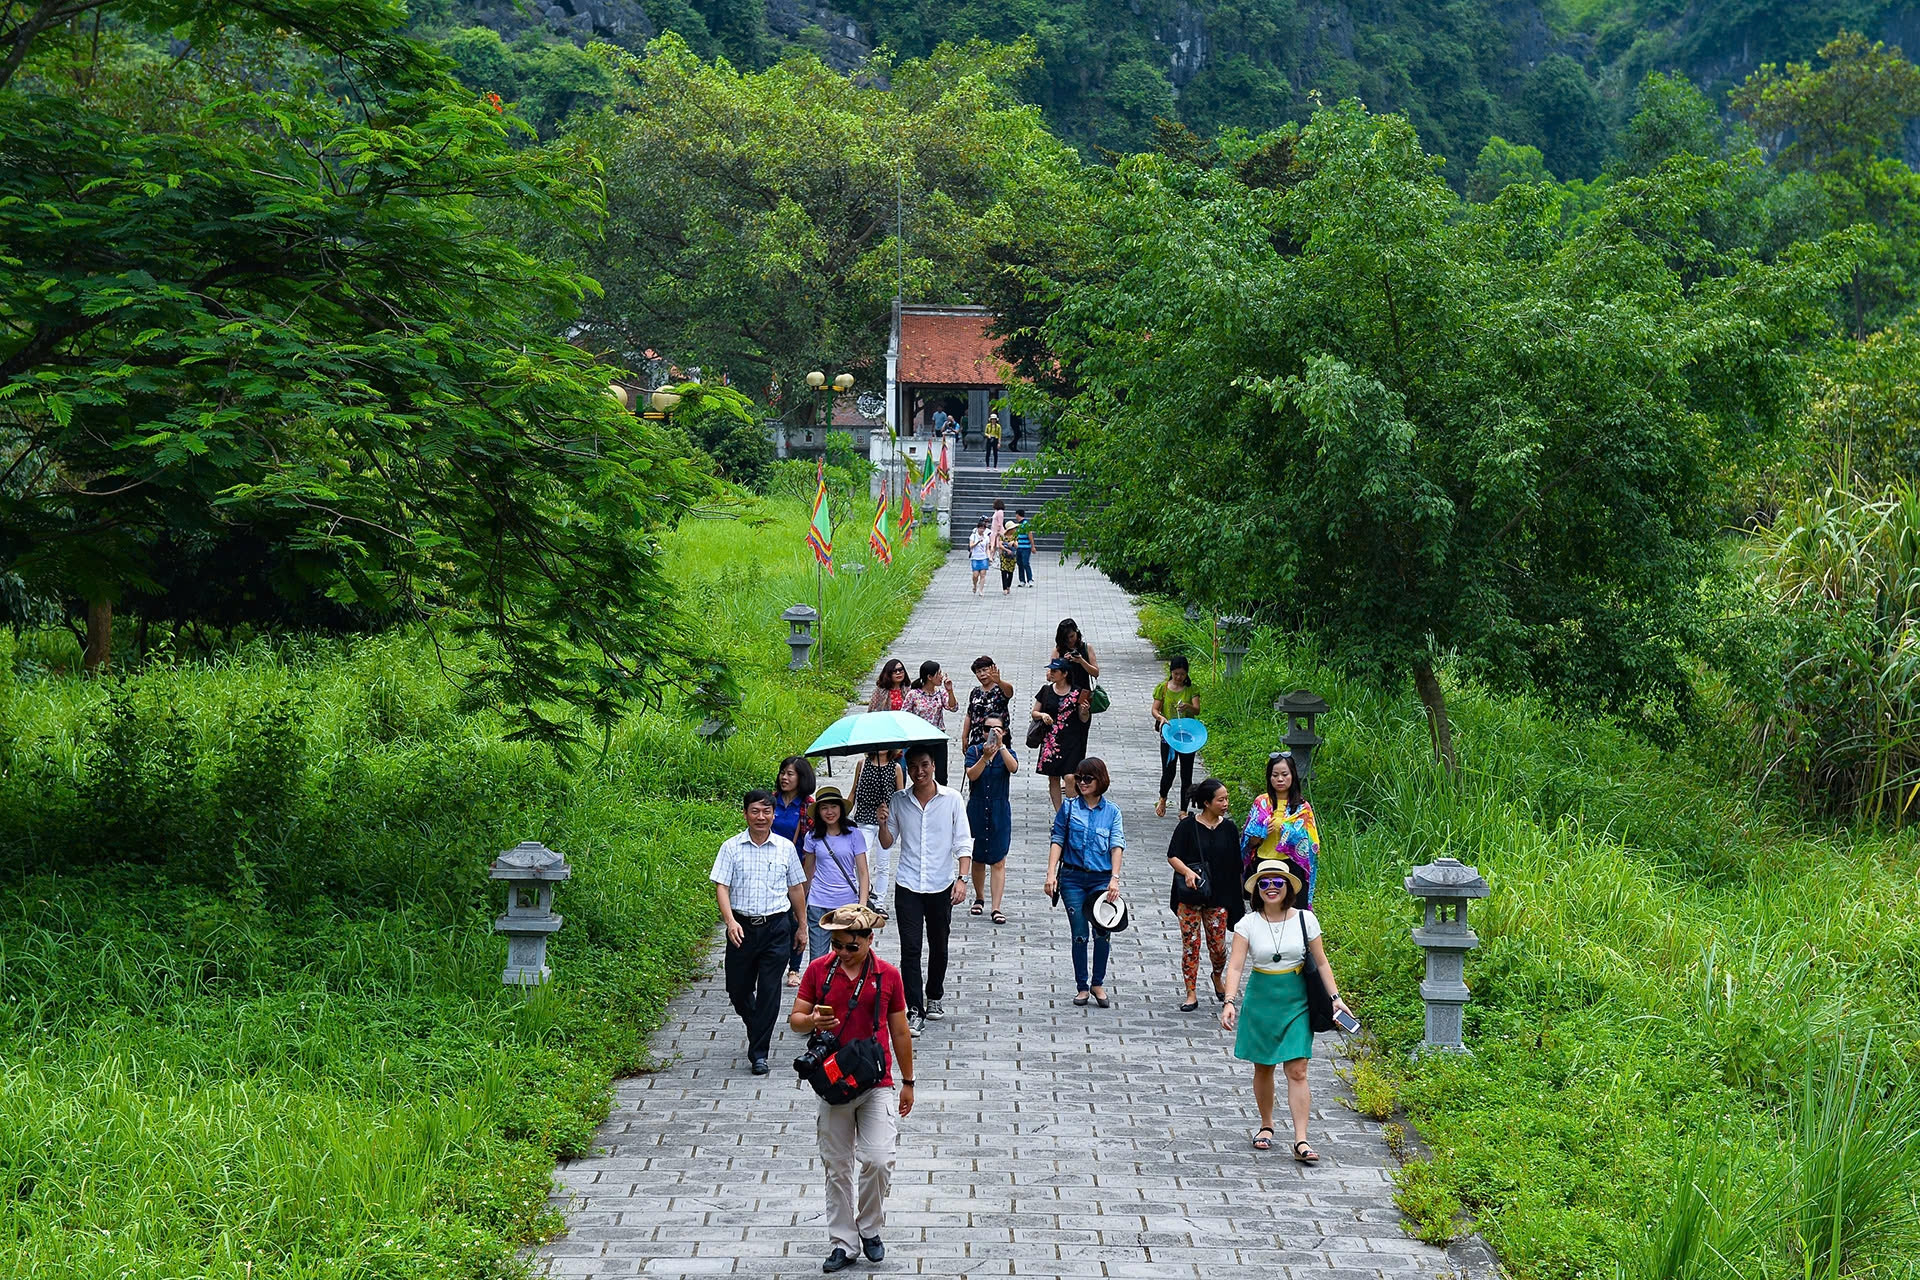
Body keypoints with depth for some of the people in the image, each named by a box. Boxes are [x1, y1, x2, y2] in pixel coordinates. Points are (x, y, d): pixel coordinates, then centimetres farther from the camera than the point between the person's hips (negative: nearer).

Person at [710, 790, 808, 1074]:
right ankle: (757, 1028, 38)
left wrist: (802, 926, 15)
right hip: (742, 926, 0)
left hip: (776, 926, 0)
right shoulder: (731, 848, -1)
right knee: (738, 988, 8)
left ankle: (758, 1051, 3)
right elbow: (721, 886, -6)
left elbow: (796, 888, 13)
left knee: (769, 990, -4)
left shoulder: (785, 847, 4)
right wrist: (730, 921, -20)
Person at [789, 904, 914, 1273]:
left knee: (878, 1159, -12)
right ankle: (843, 1243, 17)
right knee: (837, 1168, 6)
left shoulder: (887, 975, 0)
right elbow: (795, 1018, 3)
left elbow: (899, 1031, 8)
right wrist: (812, 1021, -21)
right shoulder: (818, 970, -1)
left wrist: (907, 1082, 13)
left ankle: (870, 1228, 11)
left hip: (877, 1084, -1)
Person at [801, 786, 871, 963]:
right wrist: (802, 902, 22)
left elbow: (863, 872, 0)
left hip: (848, 902, -1)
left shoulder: (854, 834, -1)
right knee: (817, 960, 0)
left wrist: (862, 904, -9)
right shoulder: (812, 837, 4)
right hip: (819, 904, 1)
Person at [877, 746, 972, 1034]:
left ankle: (935, 997, 34)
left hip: (941, 885, 0)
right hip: (908, 886, 0)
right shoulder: (898, 801, 2)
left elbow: (963, 842, -1)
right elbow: (887, 844, 9)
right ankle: (915, 1011, -7)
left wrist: (962, 878, -11)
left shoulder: (951, 799, -2)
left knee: (939, 946, 13)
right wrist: (882, 824, -11)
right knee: (910, 948, -8)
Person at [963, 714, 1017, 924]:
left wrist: (1000, 746, -31)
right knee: (978, 859, 12)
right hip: (977, 809, 1)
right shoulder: (974, 751, -1)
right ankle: (979, 898, 32)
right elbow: (971, 775, -17)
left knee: (998, 860, -4)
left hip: (999, 811, -1)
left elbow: (1013, 768, -23)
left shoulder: (1007, 752, -1)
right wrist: (985, 757, -30)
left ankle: (996, 907, -5)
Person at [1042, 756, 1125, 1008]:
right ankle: (1082, 987, 11)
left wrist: (1114, 878, -13)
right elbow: (1057, 841, 4)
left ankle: (1097, 983, 4)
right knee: (1079, 934, 0)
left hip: (1101, 879, 0)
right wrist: (1051, 874, -6)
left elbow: (1117, 845, -1)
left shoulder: (1112, 811, 6)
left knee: (1102, 930, -12)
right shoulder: (1069, 808, 6)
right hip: (1072, 878, 0)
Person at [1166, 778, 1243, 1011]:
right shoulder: (1188, 825, -5)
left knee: (1218, 945, 2)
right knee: (1190, 944, -2)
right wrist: (1187, 872, -22)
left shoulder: (1229, 828, 4)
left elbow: (1235, 864, 10)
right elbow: (1172, 855, -4)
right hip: (1190, 897, -2)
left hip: (1219, 897, 2)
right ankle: (1191, 994, 7)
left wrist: (1236, 894, 8)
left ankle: (1217, 978, 34)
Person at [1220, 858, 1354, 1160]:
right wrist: (1229, 1002, -25)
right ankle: (1266, 1126, 32)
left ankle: (1300, 1141, -8)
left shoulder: (1304, 919, -3)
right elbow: (1235, 966, -12)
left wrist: (1335, 997, -2)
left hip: (1296, 1002, -1)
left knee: (1297, 1071, -7)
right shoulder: (1248, 923, -6)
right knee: (1263, 1068, 11)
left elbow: (1321, 963, 4)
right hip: (1260, 1000, 1)